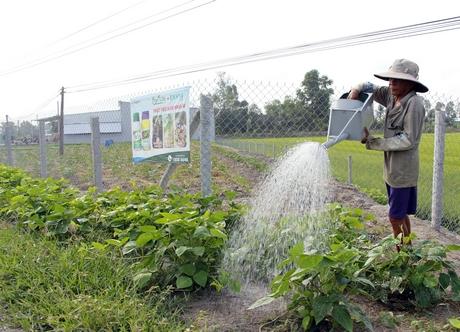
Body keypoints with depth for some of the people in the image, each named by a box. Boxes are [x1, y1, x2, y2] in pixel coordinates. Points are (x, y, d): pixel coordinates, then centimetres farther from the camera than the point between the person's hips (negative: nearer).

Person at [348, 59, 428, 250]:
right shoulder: (392, 96, 6)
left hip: (402, 171, -9)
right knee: (400, 215, 18)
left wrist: (372, 142, -19)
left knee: (396, 217, -5)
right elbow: (371, 88, 22)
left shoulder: (414, 103, -18)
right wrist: (356, 89, -2)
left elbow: (407, 141, -21)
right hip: (391, 169, 9)